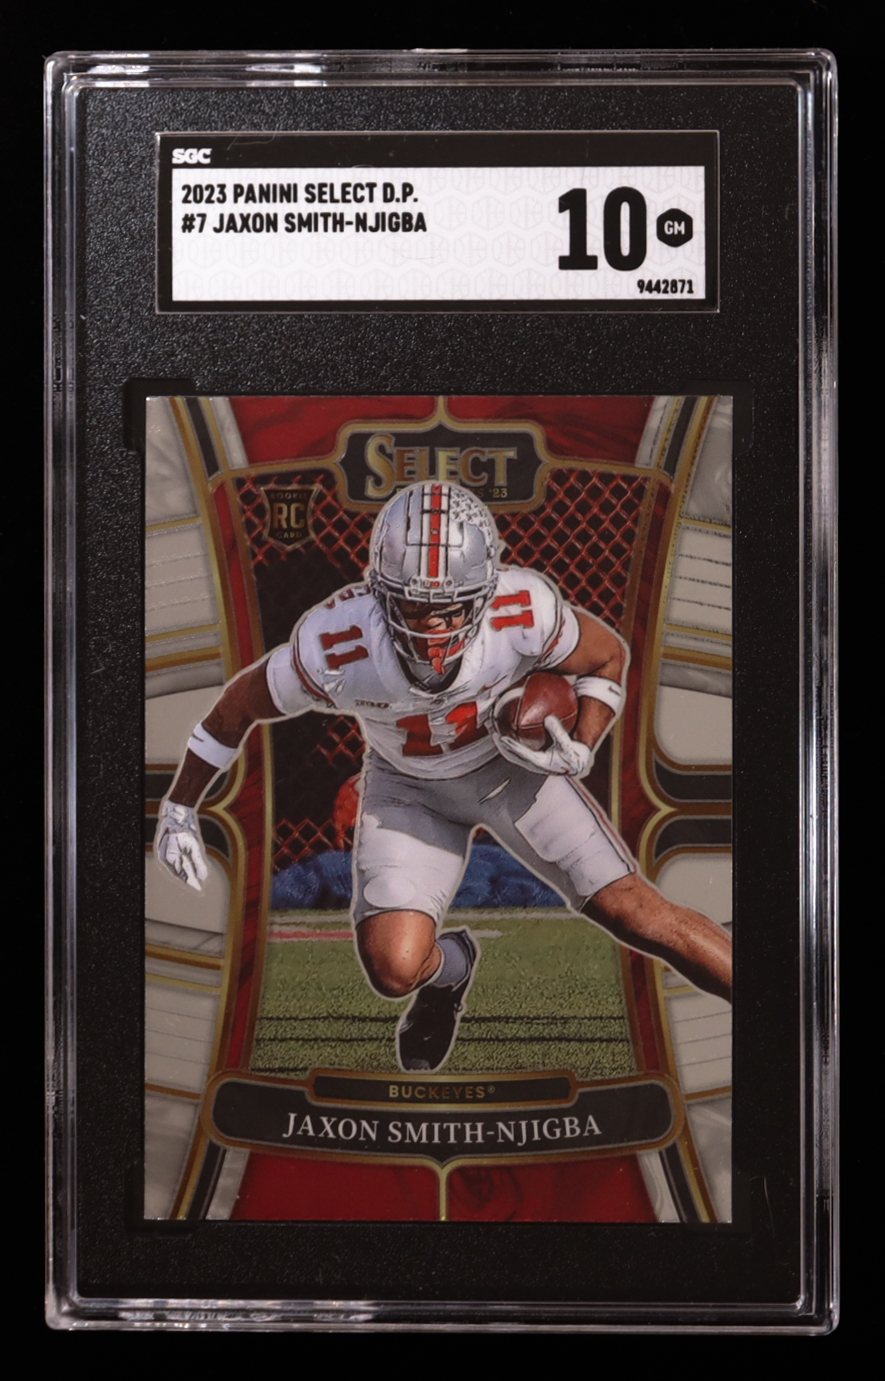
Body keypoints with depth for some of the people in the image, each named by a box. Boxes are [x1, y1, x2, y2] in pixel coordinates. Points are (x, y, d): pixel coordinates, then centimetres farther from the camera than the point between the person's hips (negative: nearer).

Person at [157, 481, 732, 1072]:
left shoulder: (523, 611, -32)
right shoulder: (335, 646, -33)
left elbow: (608, 656, -9)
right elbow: (242, 703, -13)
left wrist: (580, 751, -25)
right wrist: (180, 808, -3)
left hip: (509, 763, 0)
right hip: (409, 788, 0)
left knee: (635, 913, -9)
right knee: (394, 970, -15)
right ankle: (448, 969, 23)